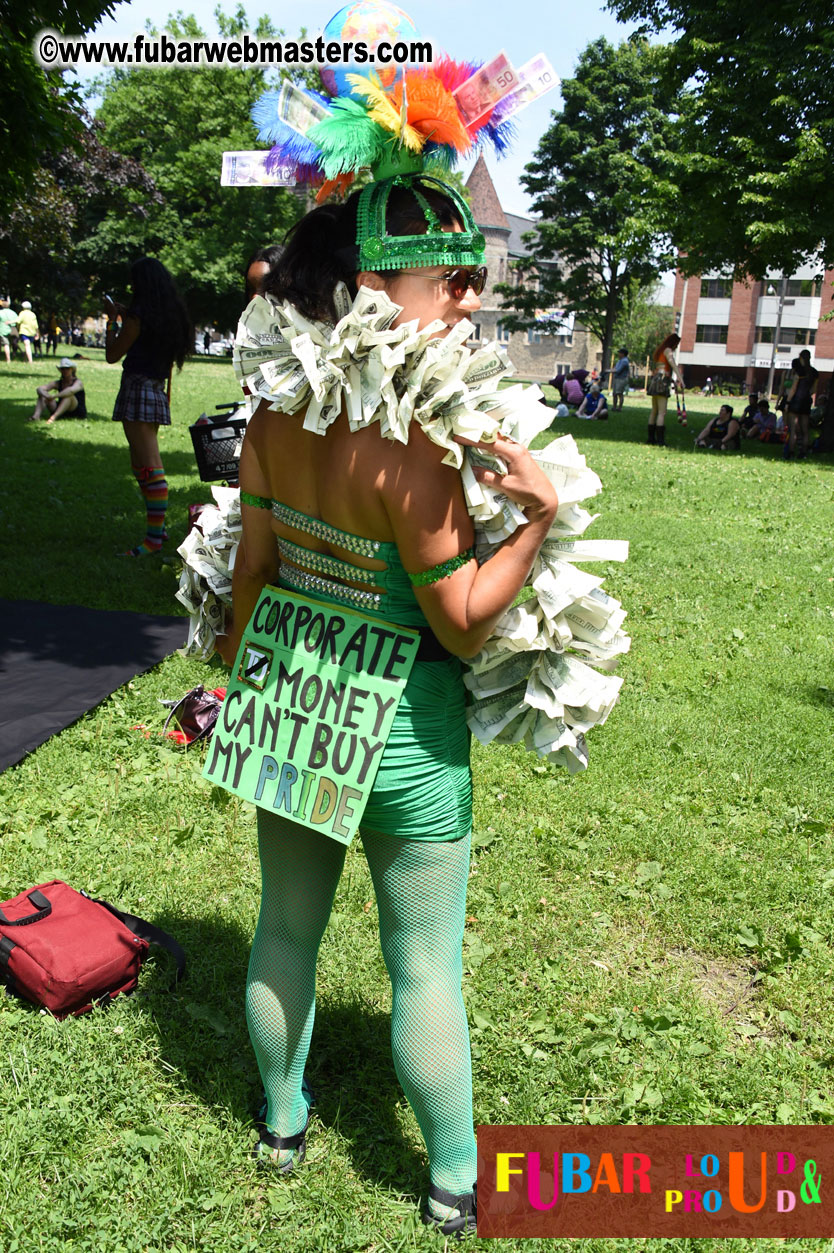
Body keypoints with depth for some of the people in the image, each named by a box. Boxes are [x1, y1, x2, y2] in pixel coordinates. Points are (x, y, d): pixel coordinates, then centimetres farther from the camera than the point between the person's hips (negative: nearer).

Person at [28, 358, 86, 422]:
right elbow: (40, 389, -4)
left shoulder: (78, 382, -8)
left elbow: (71, 390, -34)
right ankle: (35, 416, -34)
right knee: (42, 396, -8)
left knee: (69, 395, -33)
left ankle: (53, 417, -51)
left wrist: (54, 397, -37)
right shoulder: (58, 383, 9)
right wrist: (47, 396, -28)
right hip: (63, 413, 5)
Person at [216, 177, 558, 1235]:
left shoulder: (276, 413, -5)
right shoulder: (411, 445, -26)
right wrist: (541, 515, -25)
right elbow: (464, 624, -19)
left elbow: (253, 570, 3)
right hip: (403, 734, -6)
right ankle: (457, 1182, 36)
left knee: (285, 929, 23)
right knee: (425, 967, 13)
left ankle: (282, 1120, 47)